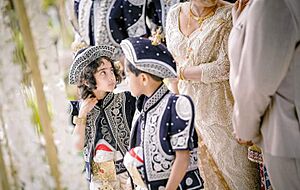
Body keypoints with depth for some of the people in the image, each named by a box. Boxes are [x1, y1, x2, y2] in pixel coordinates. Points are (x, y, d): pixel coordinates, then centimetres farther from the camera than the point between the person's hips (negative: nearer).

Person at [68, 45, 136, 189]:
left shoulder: (127, 99, -10)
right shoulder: (80, 107, 1)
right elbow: (77, 146, -3)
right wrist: (82, 115, -9)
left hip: (128, 172, -2)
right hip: (97, 177, 3)